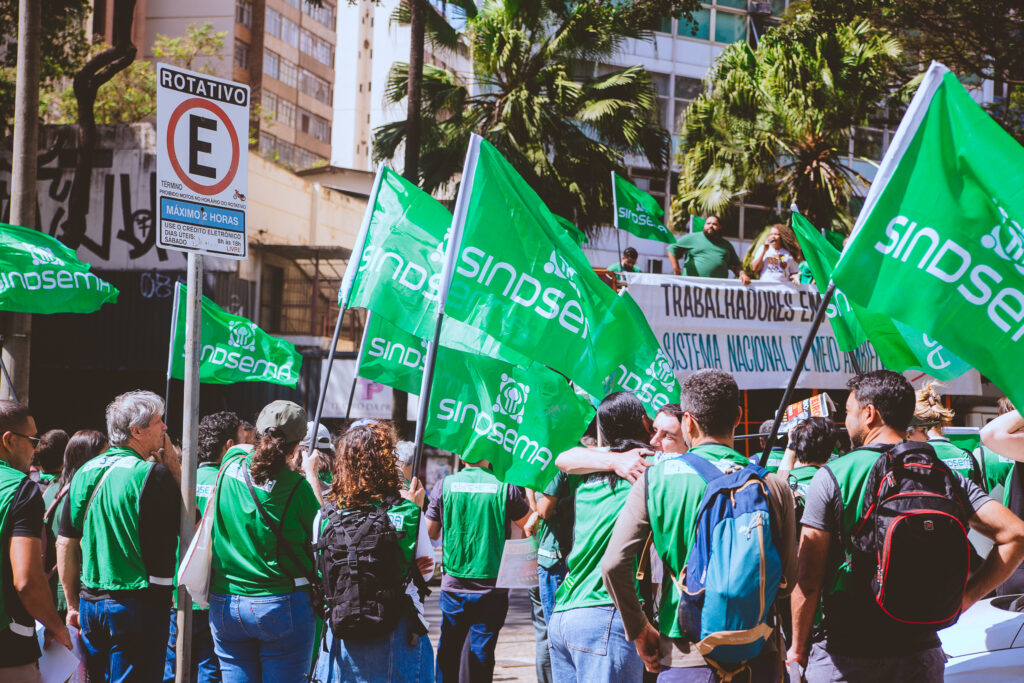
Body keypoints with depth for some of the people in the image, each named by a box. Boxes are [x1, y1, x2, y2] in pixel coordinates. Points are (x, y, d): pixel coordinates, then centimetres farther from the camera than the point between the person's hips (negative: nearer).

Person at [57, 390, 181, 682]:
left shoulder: (86, 472, 6)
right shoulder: (153, 474, -13)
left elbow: (65, 543, 9)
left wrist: (73, 603, 16)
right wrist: (175, 466, 0)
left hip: (90, 602, 6)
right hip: (137, 602, -6)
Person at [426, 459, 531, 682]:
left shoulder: (444, 486, -3)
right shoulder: (505, 487, -7)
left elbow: (430, 533, 6)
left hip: (453, 585, 1)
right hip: (492, 587, -1)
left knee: (448, 651, 13)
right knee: (483, 652, 3)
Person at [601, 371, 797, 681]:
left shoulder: (656, 478, -3)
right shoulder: (774, 486, -2)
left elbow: (613, 564, -9)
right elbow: (788, 578, 2)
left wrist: (640, 632, 3)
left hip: (686, 656, -1)